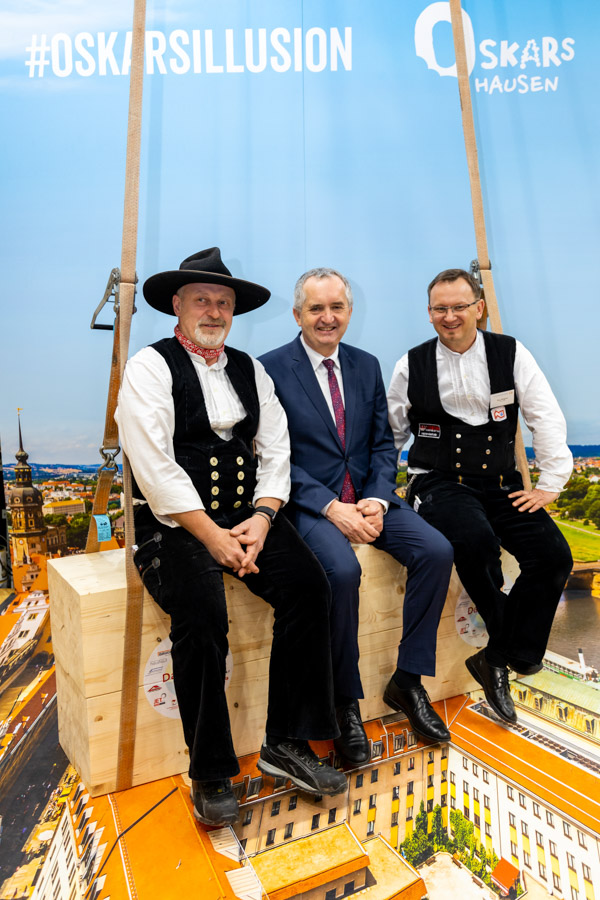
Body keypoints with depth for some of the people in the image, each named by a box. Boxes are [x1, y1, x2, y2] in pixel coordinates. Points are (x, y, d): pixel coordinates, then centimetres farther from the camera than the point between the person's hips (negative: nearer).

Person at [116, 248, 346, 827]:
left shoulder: (249, 370, 15)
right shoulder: (150, 367, -1)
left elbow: (276, 452, 8)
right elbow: (155, 469, -12)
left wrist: (261, 518, -8)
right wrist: (211, 535, -17)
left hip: (247, 517, 5)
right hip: (174, 523, -4)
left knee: (308, 584, -17)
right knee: (202, 610, -27)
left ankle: (286, 742, -2)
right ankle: (210, 774, -5)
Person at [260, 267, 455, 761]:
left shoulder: (367, 365, 12)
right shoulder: (272, 368, -4)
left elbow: (383, 443, 11)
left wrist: (378, 499, -8)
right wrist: (331, 507, -18)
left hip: (368, 497, 5)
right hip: (308, 503, -5)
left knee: (437, 551, -16)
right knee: (342, 569, -31)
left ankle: (408, 681, 2)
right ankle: (346, 703, -7)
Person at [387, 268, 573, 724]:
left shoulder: (511, 354, 5)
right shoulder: (412, 365, 3)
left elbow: (548, 419, 3)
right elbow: (390, 434, 10)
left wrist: (550, 484, -3)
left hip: (502, 483, 3)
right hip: (439, 482, -2)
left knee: (554, 555, -19)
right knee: (475, 541, -33)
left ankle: (496, 660, -3)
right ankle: (516, 652, -6)